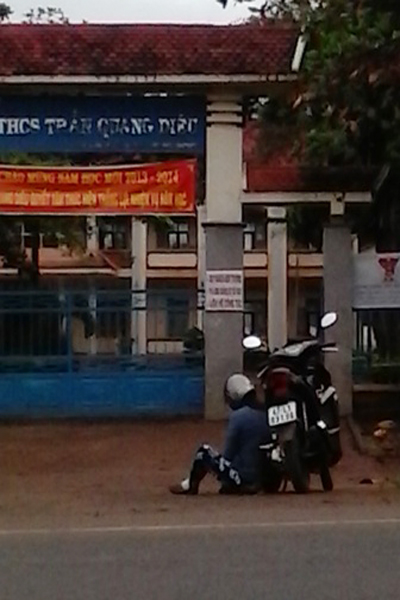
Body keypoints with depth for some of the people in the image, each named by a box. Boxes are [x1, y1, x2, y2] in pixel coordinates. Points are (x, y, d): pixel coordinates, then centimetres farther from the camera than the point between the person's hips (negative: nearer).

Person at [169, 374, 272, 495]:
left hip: (241, 478, -6)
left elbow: (228, 455, -10)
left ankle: (190, 486, 30)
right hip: (262, 480, 6)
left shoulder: (237, 416, -16)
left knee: (204, 452, 14)